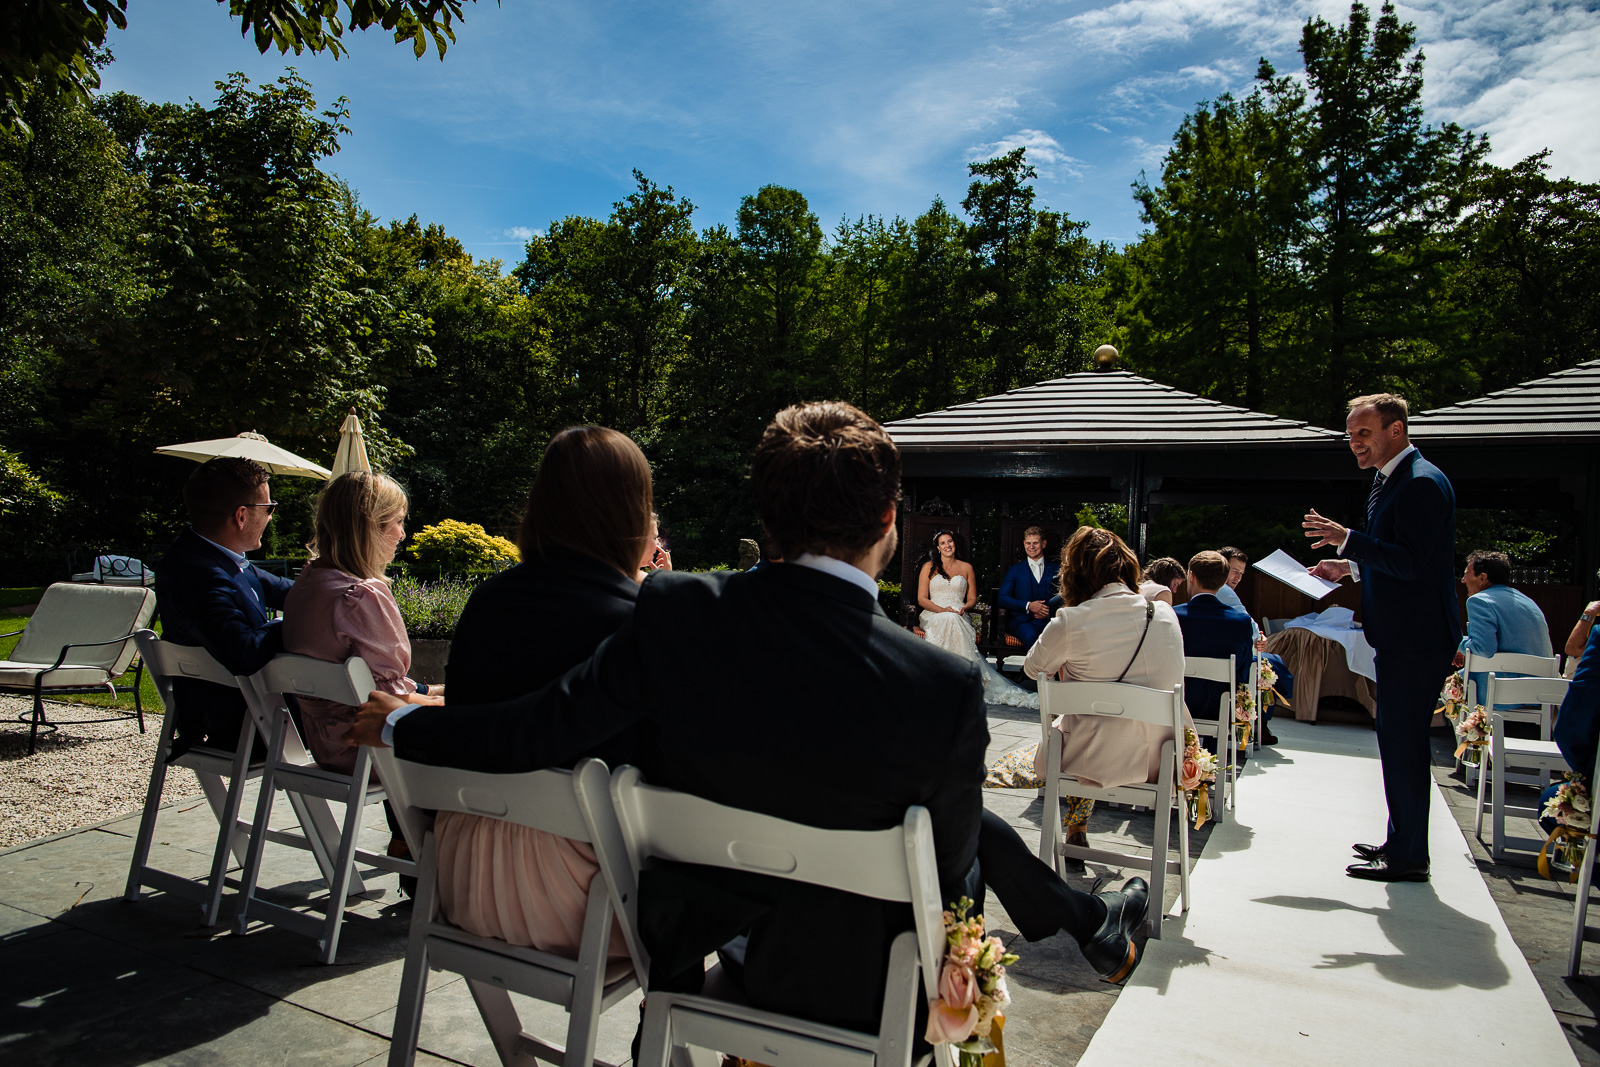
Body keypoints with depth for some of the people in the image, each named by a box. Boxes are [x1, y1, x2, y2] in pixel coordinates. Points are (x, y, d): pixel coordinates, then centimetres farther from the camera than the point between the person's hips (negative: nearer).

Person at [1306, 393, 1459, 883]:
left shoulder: (1422, 483, -17)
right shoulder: (1388, 479, 15)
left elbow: (1409, 561, -25)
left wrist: (1347, 539, -22)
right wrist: (1351, 567, 14)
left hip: (1416, 638, -11)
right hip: (1400, 636, 11)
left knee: (1403, 742, -3)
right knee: (1397, 740, 17)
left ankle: (1408, 856, 8)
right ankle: (1400, 841, 29)